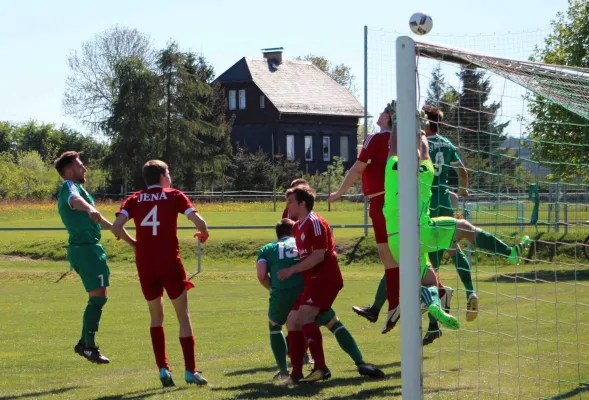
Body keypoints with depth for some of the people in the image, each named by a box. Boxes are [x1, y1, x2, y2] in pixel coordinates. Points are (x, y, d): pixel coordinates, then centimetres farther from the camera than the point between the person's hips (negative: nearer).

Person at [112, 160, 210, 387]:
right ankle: (190, 370, 2)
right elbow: (198, 221, -9)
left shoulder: (135, 199, 9)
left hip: (144, 264, 3)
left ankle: (163, 369, 8)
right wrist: (204, 234, 13)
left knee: (156, 316, 17)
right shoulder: (174, 196, 3)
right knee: (183, 315, 7)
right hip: (169, 262, -3)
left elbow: (116, 226, -6)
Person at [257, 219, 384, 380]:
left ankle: (283, 370, 21)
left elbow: (262, 276, 5)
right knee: (335, 325, 12)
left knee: (274, 326, 30)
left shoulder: (266, 249, 23)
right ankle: (361, 364, 0)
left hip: (281, 295, 0)